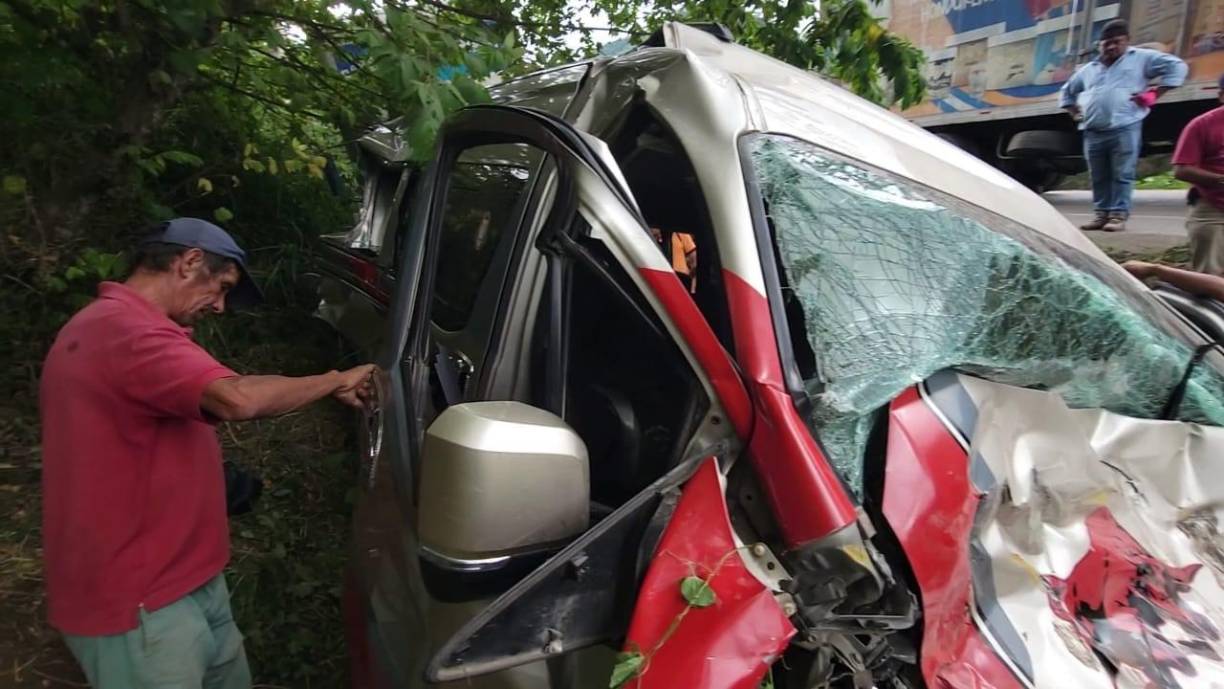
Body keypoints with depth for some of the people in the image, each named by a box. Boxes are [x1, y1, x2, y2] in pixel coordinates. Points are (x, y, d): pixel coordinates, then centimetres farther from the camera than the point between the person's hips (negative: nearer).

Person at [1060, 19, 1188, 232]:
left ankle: (1119, 215, -7)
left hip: (1124, 129, -5)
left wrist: (1154, 93, -4)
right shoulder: (1088, 70, 22)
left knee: (1122, 175, -7)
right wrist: (1075, 113, 20)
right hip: (1093, 133, 5)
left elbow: (1176, 66, 4)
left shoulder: (1140, 58, 9)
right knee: (1099, 177, 6)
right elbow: (1068, 91, 35)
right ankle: (1102, 214, 12)